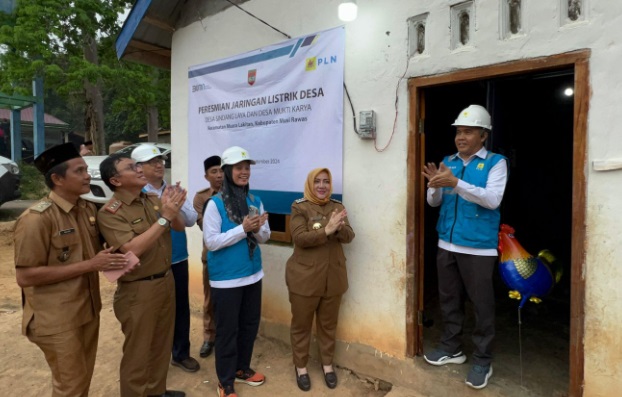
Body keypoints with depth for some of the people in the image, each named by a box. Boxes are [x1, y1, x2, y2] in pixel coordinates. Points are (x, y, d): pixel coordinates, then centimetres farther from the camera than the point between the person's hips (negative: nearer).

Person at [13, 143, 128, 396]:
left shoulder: (89, 209, 2)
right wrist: (90, 265, -25)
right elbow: (25, 277, -22)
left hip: (88, 311, 7)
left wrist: (110, 259, -5)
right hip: (58, 320, -7)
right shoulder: (36, 219, -20)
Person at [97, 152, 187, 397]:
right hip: (138, 290, -7)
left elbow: (179, 227, 5)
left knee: (162, 343, 22)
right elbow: (132, 250, -27)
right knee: (138, 351, 11)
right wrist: (164, 217, -28)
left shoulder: (153, 199, 2)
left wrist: (174, 210, -16)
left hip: (166, 281, 7)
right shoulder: (109, 212, -17)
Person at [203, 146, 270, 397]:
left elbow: (265, 237, 5)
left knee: (250, 325, 18)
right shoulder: (215, 204, -13)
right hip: (226, 278, -5)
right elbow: (211, 242, -18)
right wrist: (243, 229, -24)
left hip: (252, 274, 6)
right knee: (227, 329, 8)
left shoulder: (255, 201, 2)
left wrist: (257, 229, -17)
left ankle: (242, 368, 40)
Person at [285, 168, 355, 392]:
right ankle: (300, 366, 31)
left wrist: (339, 228, -26)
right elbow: (299, 238, -18)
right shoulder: (299, 207, -7)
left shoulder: (337, 207, 5)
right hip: (304, 277, -3)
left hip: (333, 277, 4)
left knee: (328, 324, 17)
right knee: (301, 324, 11)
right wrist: (327, 230, -28)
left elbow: (349, 237, -4)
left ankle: (327, 363, 37)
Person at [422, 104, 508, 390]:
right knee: (449, 299, 15)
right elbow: (434, 202, 9)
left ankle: (483, 360, 21)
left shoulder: (496, 162, -3)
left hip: (478, 247, -5)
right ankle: (452, 348, 32)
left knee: (482, 304, 5)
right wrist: (435, 186, -13)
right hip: (447, 244, 5)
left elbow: (492, 199, -19)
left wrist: (456, 183, -29)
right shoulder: (447, 161, 11)